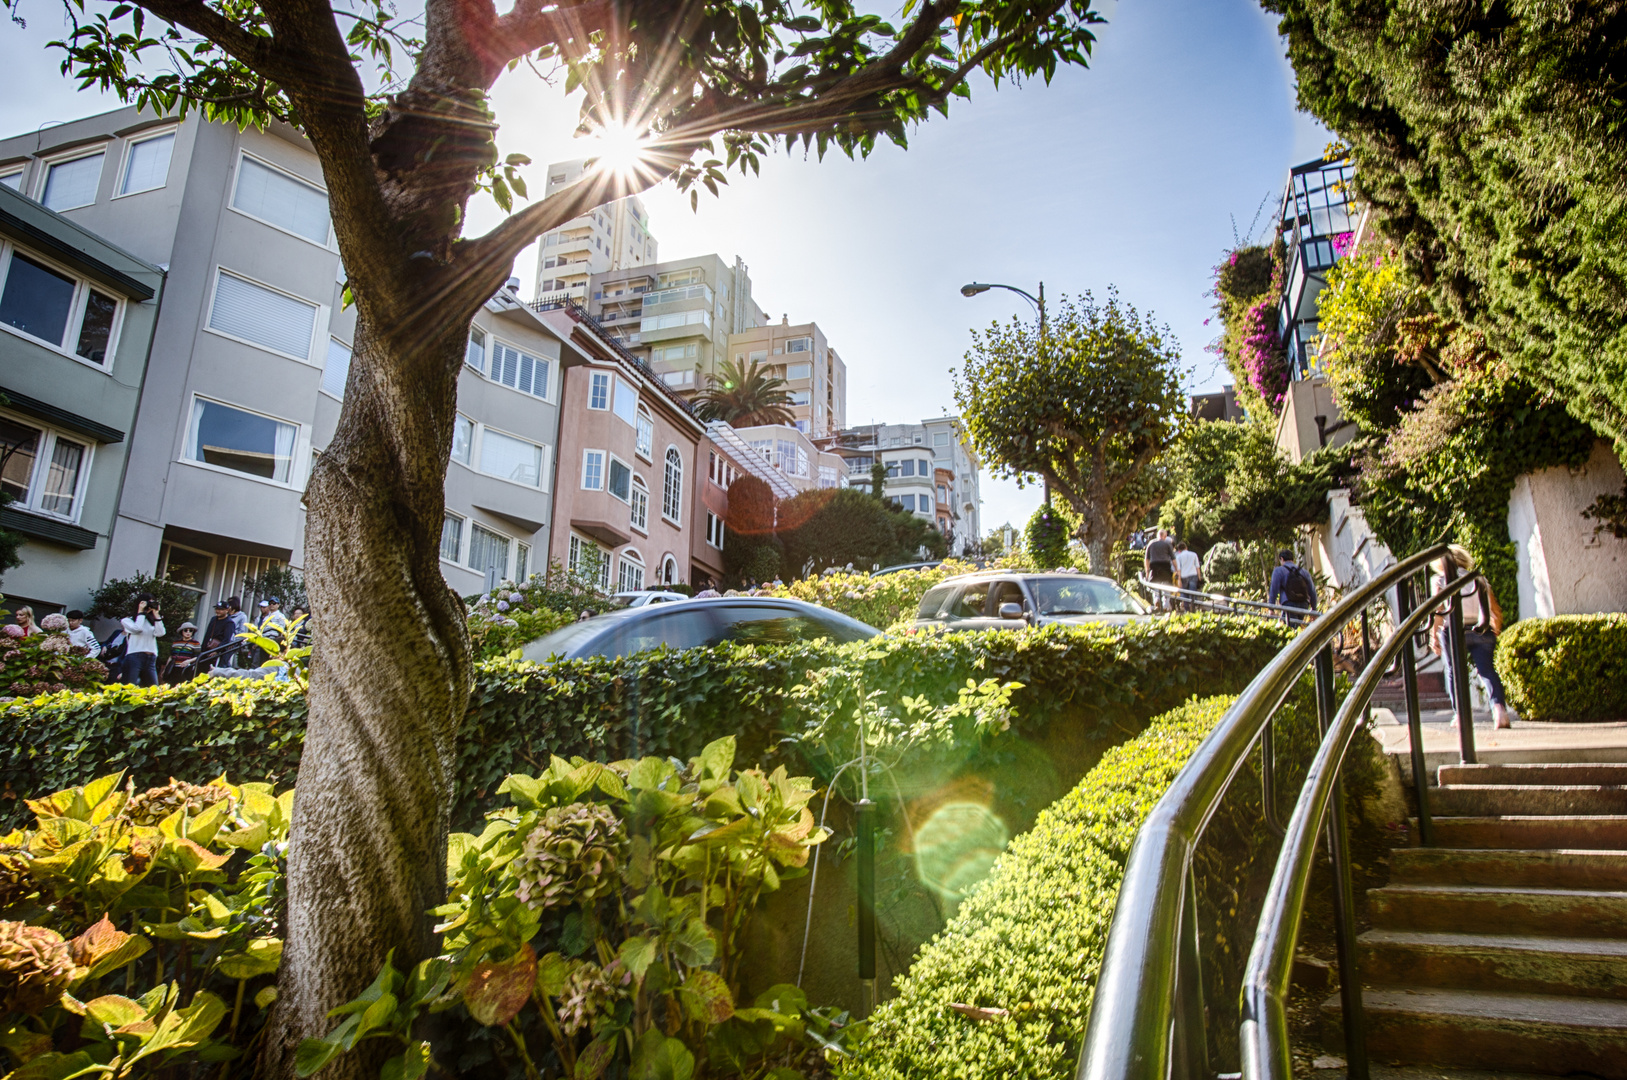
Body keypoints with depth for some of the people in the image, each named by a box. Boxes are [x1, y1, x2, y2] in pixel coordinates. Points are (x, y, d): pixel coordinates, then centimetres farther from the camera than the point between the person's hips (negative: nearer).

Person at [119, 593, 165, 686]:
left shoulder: (152, 621, 20)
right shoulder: (127, 620, 10)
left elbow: (160, 633, 2)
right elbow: (137, 628, -10)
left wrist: (156, 614, 6)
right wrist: (140, 612, 2)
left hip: (151, 660, 4)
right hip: (134, 658, -4)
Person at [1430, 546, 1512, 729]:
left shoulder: (1440, 580, 6)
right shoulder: (1479, 579, 16)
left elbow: (1438, 610, -5)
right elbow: (1496, 611, 12)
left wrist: (1434, 636, -5)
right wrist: (1496, 632, 24)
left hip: (1454, 631, -2)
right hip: (1482, 632, 2)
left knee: (1454, 672, 10)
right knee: (1487, 669, -2)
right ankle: (1499, 705, -25)